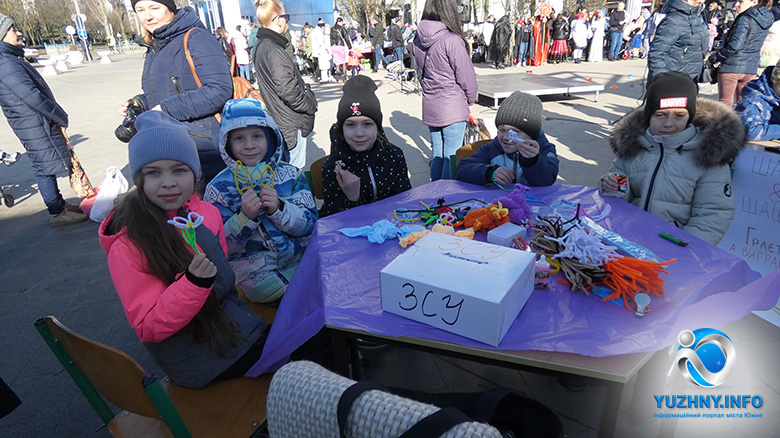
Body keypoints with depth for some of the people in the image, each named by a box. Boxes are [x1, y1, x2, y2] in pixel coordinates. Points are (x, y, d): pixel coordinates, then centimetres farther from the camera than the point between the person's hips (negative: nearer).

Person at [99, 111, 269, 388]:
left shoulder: (206, 213, -2)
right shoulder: (128, 247, -21)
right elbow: (147, 328, -19)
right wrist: (193, 282, -32)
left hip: (233, 323, 7)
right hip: (200, 359, -6)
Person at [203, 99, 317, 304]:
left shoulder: (290, 175, 3)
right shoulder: (219, 187, -3)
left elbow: (310, 224, -2)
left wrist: (278, 209, -19)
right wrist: (245, 216, -22)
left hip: (301, 258, 4)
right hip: (254, 270, -3)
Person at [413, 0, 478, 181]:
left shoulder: (419, 40, 3)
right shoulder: (451, 40, -16)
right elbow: (466, 76, -10)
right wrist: (470, 99, 7)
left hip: (430, 106, 7)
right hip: (452, 108, -7)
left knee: (437, 155, 16)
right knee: (451, 158, 3)